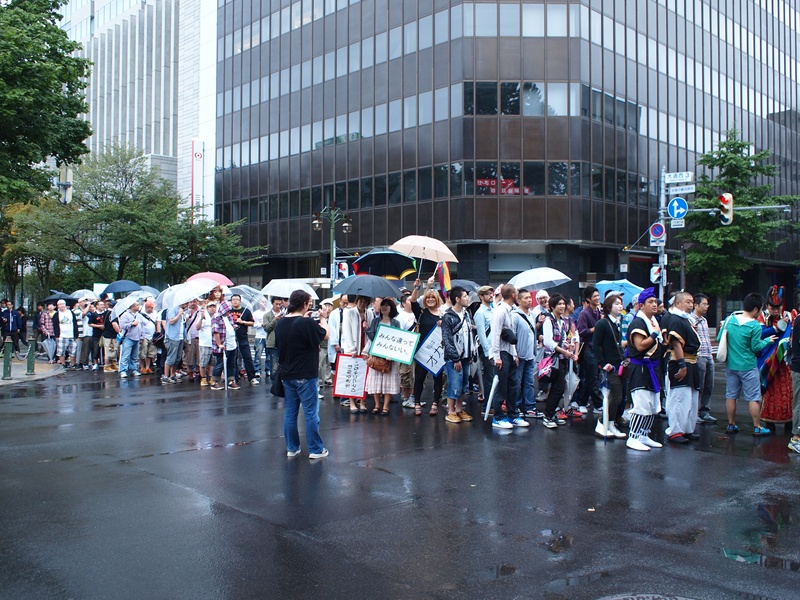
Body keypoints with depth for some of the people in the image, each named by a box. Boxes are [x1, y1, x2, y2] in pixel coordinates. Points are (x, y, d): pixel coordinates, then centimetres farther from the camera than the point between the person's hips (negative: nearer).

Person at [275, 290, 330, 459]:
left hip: (287, 375, 7)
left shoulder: (281, 323, 2)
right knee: (311, 413, 3)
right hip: (305, 376, -7)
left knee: (290, 412, 13)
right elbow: (325, 335, -9)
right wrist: (323, 318, 8)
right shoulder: (307, 323, -20)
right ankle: (315, 449, 10)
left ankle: (291, 448, 21)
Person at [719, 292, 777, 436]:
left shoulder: (730, 319, -2)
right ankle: (757, 427, 11)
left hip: (731, 365, 5)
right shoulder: (755, 326, -16)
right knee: (754, 398, 5)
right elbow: (756, 347, -11)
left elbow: (719, 337, 4)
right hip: (748, 367, -5)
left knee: (731, 396, 12)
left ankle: (731, 425, 19)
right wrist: (767, 341, 5)